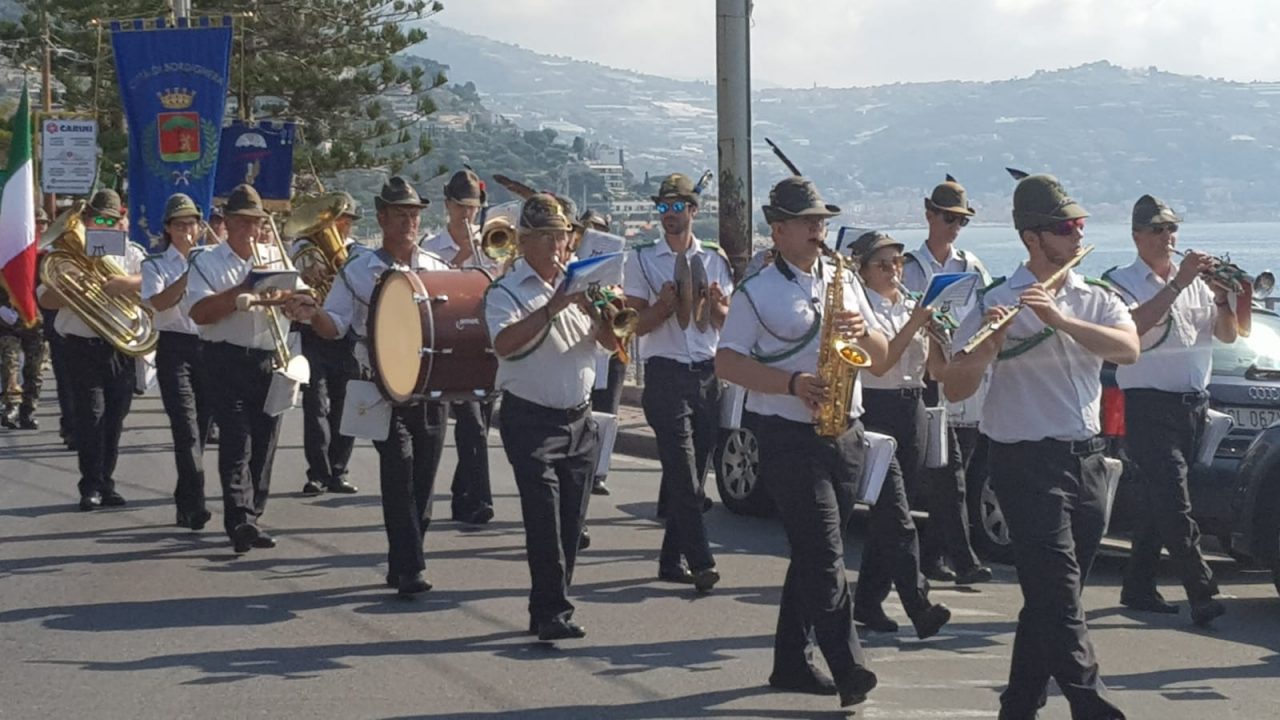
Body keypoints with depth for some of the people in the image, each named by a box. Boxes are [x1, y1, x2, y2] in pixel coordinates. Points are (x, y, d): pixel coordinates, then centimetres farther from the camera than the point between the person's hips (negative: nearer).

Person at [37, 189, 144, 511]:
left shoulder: (130, 254, 10)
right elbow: (45, 298, 2)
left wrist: (126, 283, -24)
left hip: (120, 348, 2)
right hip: (83, 347, -2)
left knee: (114, 417, 5)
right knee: (91, 415, -9)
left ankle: (105, 483, 15)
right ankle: (91, 486, -7)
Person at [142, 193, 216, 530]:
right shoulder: (155, 264, 4)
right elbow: (160, 302, -14)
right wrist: (190, 273, -18)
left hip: (209, 346, 4)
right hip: (175, 347, -4)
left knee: (202, 427, 7)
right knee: (187, 428, -15)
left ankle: (186, 503, 21)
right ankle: (195, 505, -20)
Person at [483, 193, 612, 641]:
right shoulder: (506, 292, -5)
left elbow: (609, 340, 8)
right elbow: (504, 344, -23)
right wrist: (552, 308, -29)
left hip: (579, 418, 6)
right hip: (531, 420, -6)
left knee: (571, 521, 7)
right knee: (545, 519, -12)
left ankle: (546, 611, 17)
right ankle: (554, 612, -11)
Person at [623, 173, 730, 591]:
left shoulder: (715, 259, 11)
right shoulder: (642, 259, 1)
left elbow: (726, 322, 13)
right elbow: (636, 324, -1)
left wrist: (714, 304, -8)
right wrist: (665, 304, -19)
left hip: (707, 372, 4)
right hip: (665, 373, -4)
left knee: (694, 473, 6)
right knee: (683, 472, -13)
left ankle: (673, 559, 15)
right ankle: (701, 562, -17)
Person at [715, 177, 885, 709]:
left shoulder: (843, 281, 13)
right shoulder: (757, 293, -3)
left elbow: (882, 355, 15)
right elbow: (726, 362, -8)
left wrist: (862, 332, -9)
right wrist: (793, 382, -19)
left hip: (845, 434, 6)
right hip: (790, 439, -6)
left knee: (813, 557, 11)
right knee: (826, 559, -11)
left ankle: (792, 662, 20)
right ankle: (850, 672, -14)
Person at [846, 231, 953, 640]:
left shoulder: (912, 307, 13)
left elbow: (939, 370, 8)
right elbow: (877, 364, -15)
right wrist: (913, 325, -18)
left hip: (911, 411, 6)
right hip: (875, 411, -6)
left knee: (886, 514, 9)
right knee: (897, 516, -12)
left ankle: (868, 601, 16)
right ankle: (919, 606, -17)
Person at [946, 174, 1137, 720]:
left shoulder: (1097, 300, 9)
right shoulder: (999, 304, -5)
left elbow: (1128, 350, -12)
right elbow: (954, 390, -10)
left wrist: (1059, 319, -24)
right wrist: (989, 344, -28)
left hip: (1087, 461, 6)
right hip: (1028, 463, -6)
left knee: (1050, 599, 11)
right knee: (1060, 598, -12)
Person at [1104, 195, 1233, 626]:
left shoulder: (1195, 279, 15)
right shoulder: (1121, 282, -2)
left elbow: (1227, 335, 11)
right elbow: (1134, 325, -21)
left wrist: (1221, 297, -8)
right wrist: (1178, 284, -24)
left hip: (1193, 404, 6)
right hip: (1149, 406, -6)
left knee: (1160, 503, 11)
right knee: (1174, 503, -13)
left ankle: (1138, 587, 20)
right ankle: (1202, 594, -18)